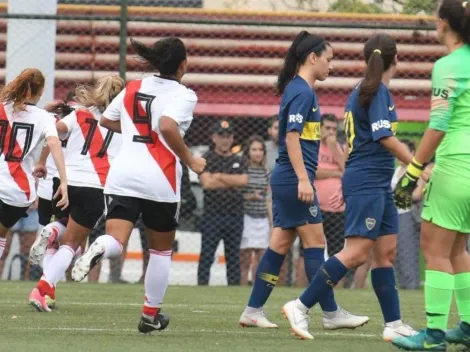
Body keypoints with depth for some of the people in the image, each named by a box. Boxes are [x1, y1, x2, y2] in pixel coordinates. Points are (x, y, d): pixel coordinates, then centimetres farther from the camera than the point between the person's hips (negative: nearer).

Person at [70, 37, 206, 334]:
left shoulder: (133, 88, 13)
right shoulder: (183, 95, -5)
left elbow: (107, 120, 24)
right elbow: (167, 126, -23)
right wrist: (190, 161, -12)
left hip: (123, 174, 4)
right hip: (159, 179, -4)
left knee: (116, 242, -8)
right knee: (161, 250, 16)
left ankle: (99, 249, -45)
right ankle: (151, 315, 23)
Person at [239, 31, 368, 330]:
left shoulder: (300, 90, 17)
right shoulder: (302, 92, -13)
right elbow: (292, 137, -20)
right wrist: (303, 180, -24)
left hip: (286, 180, 10)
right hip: (294, 179, -10)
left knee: (281, 244, 8)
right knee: (315, 242, -5)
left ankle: (253, 311, 8)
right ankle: (331, 314, -1)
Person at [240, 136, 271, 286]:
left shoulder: (265, 172, 12)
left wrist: (272, 223, 14)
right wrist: (250, 197, -21)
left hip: (262, 220, 5)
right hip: (246, 218, -5)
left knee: (261, 262, 3)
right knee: (245, 261, -7)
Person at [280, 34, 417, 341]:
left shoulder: (362, 91, 17)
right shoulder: (378, 92, -11)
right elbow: (385, 138, -18)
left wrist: (348, 187, 28)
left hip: (377, 184, 10)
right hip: (367, 181, -10)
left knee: (386, 252, 8)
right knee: (356, 252, -14)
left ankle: (394, 325, 8)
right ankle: (301, 307, -14)